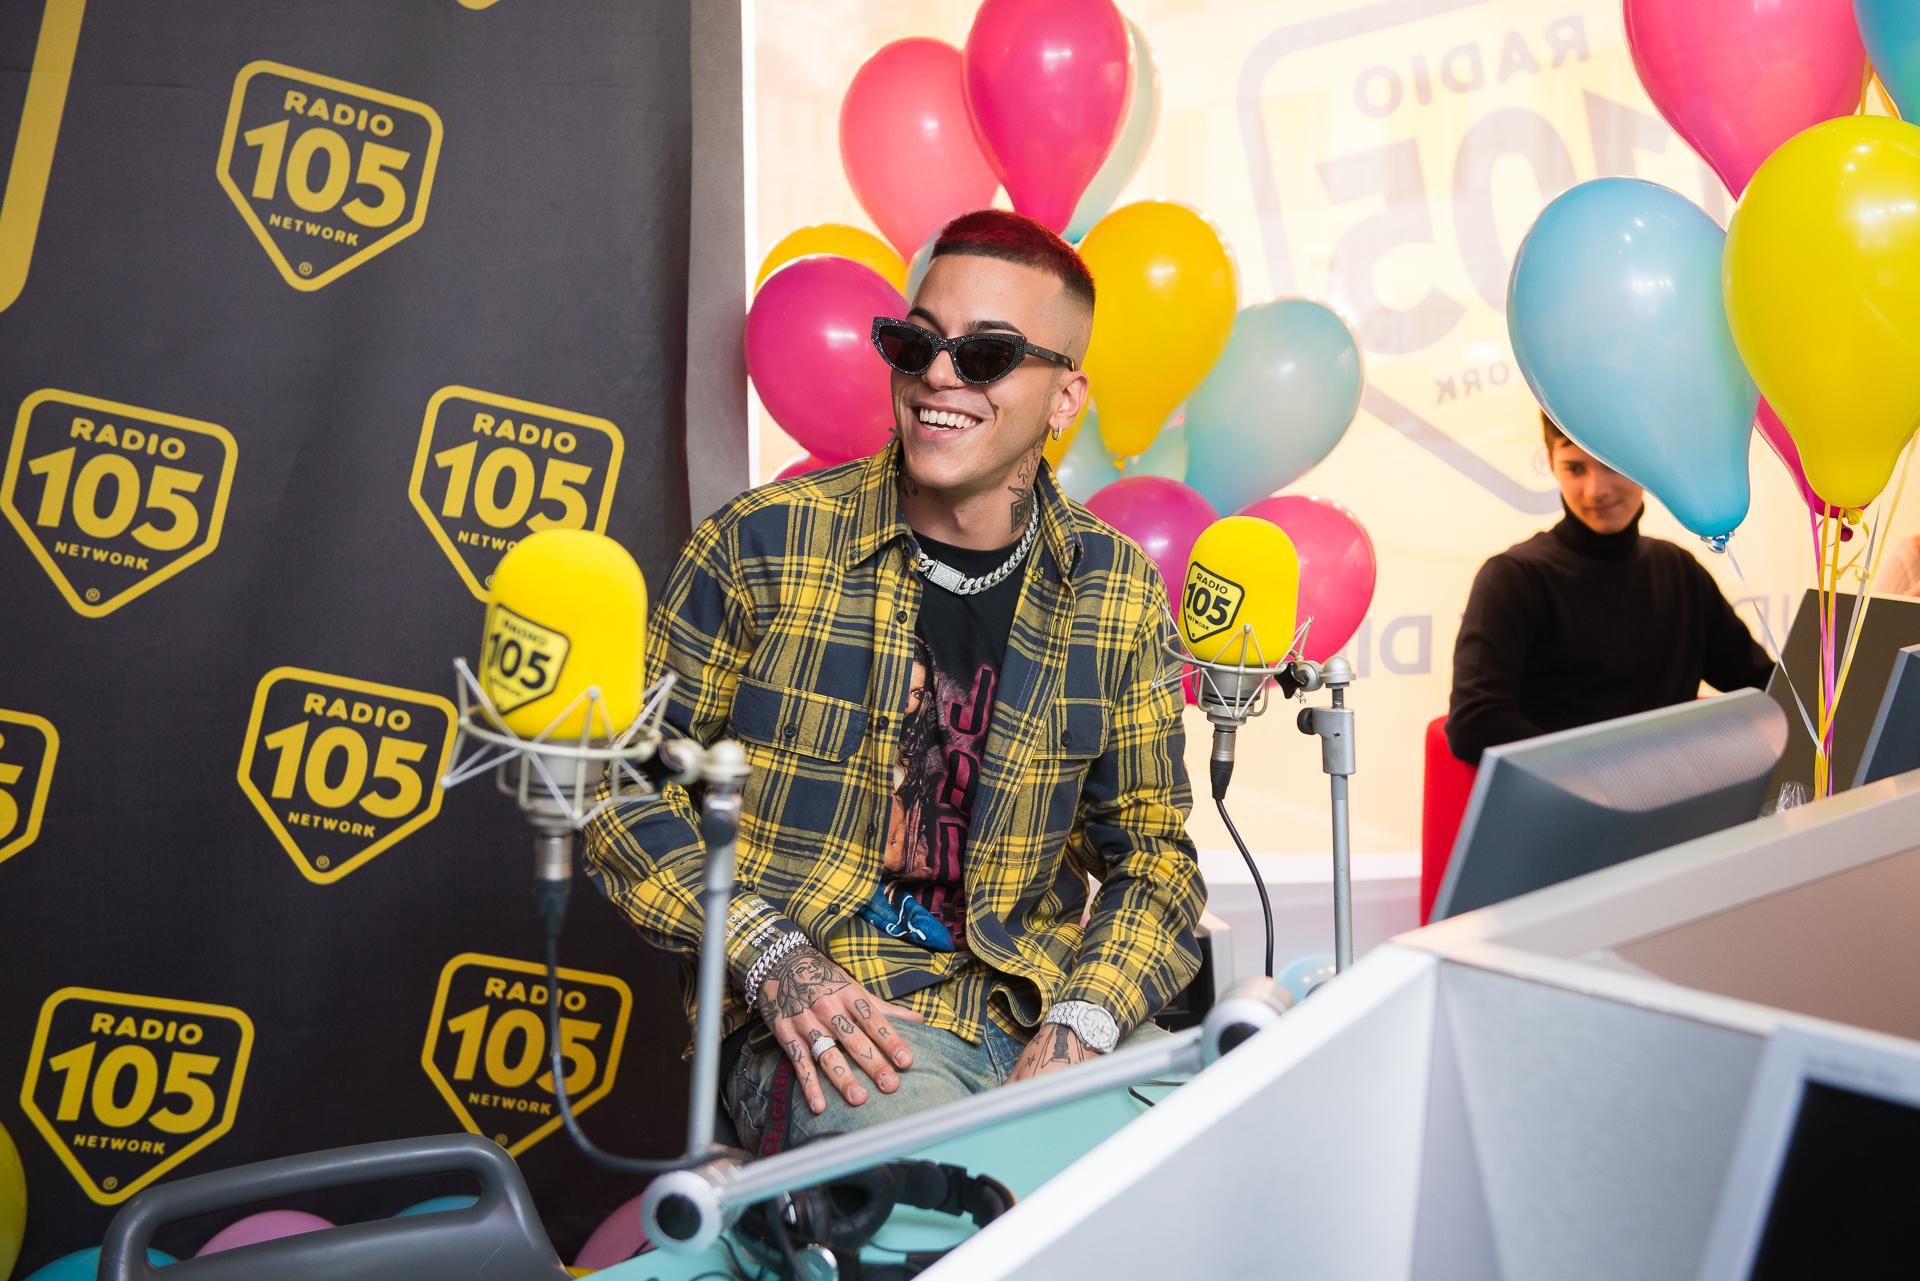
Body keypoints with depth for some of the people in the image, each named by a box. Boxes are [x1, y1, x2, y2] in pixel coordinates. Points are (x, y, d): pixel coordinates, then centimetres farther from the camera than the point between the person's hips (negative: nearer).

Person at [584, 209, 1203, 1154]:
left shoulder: (1116, 592, 5)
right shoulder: (763, 545, -3)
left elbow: (1150, 847, 9)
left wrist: (1081, 1028, -9)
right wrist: (773, 960, -13)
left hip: (1038, 1001, 4)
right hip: (822, 1010, -4)